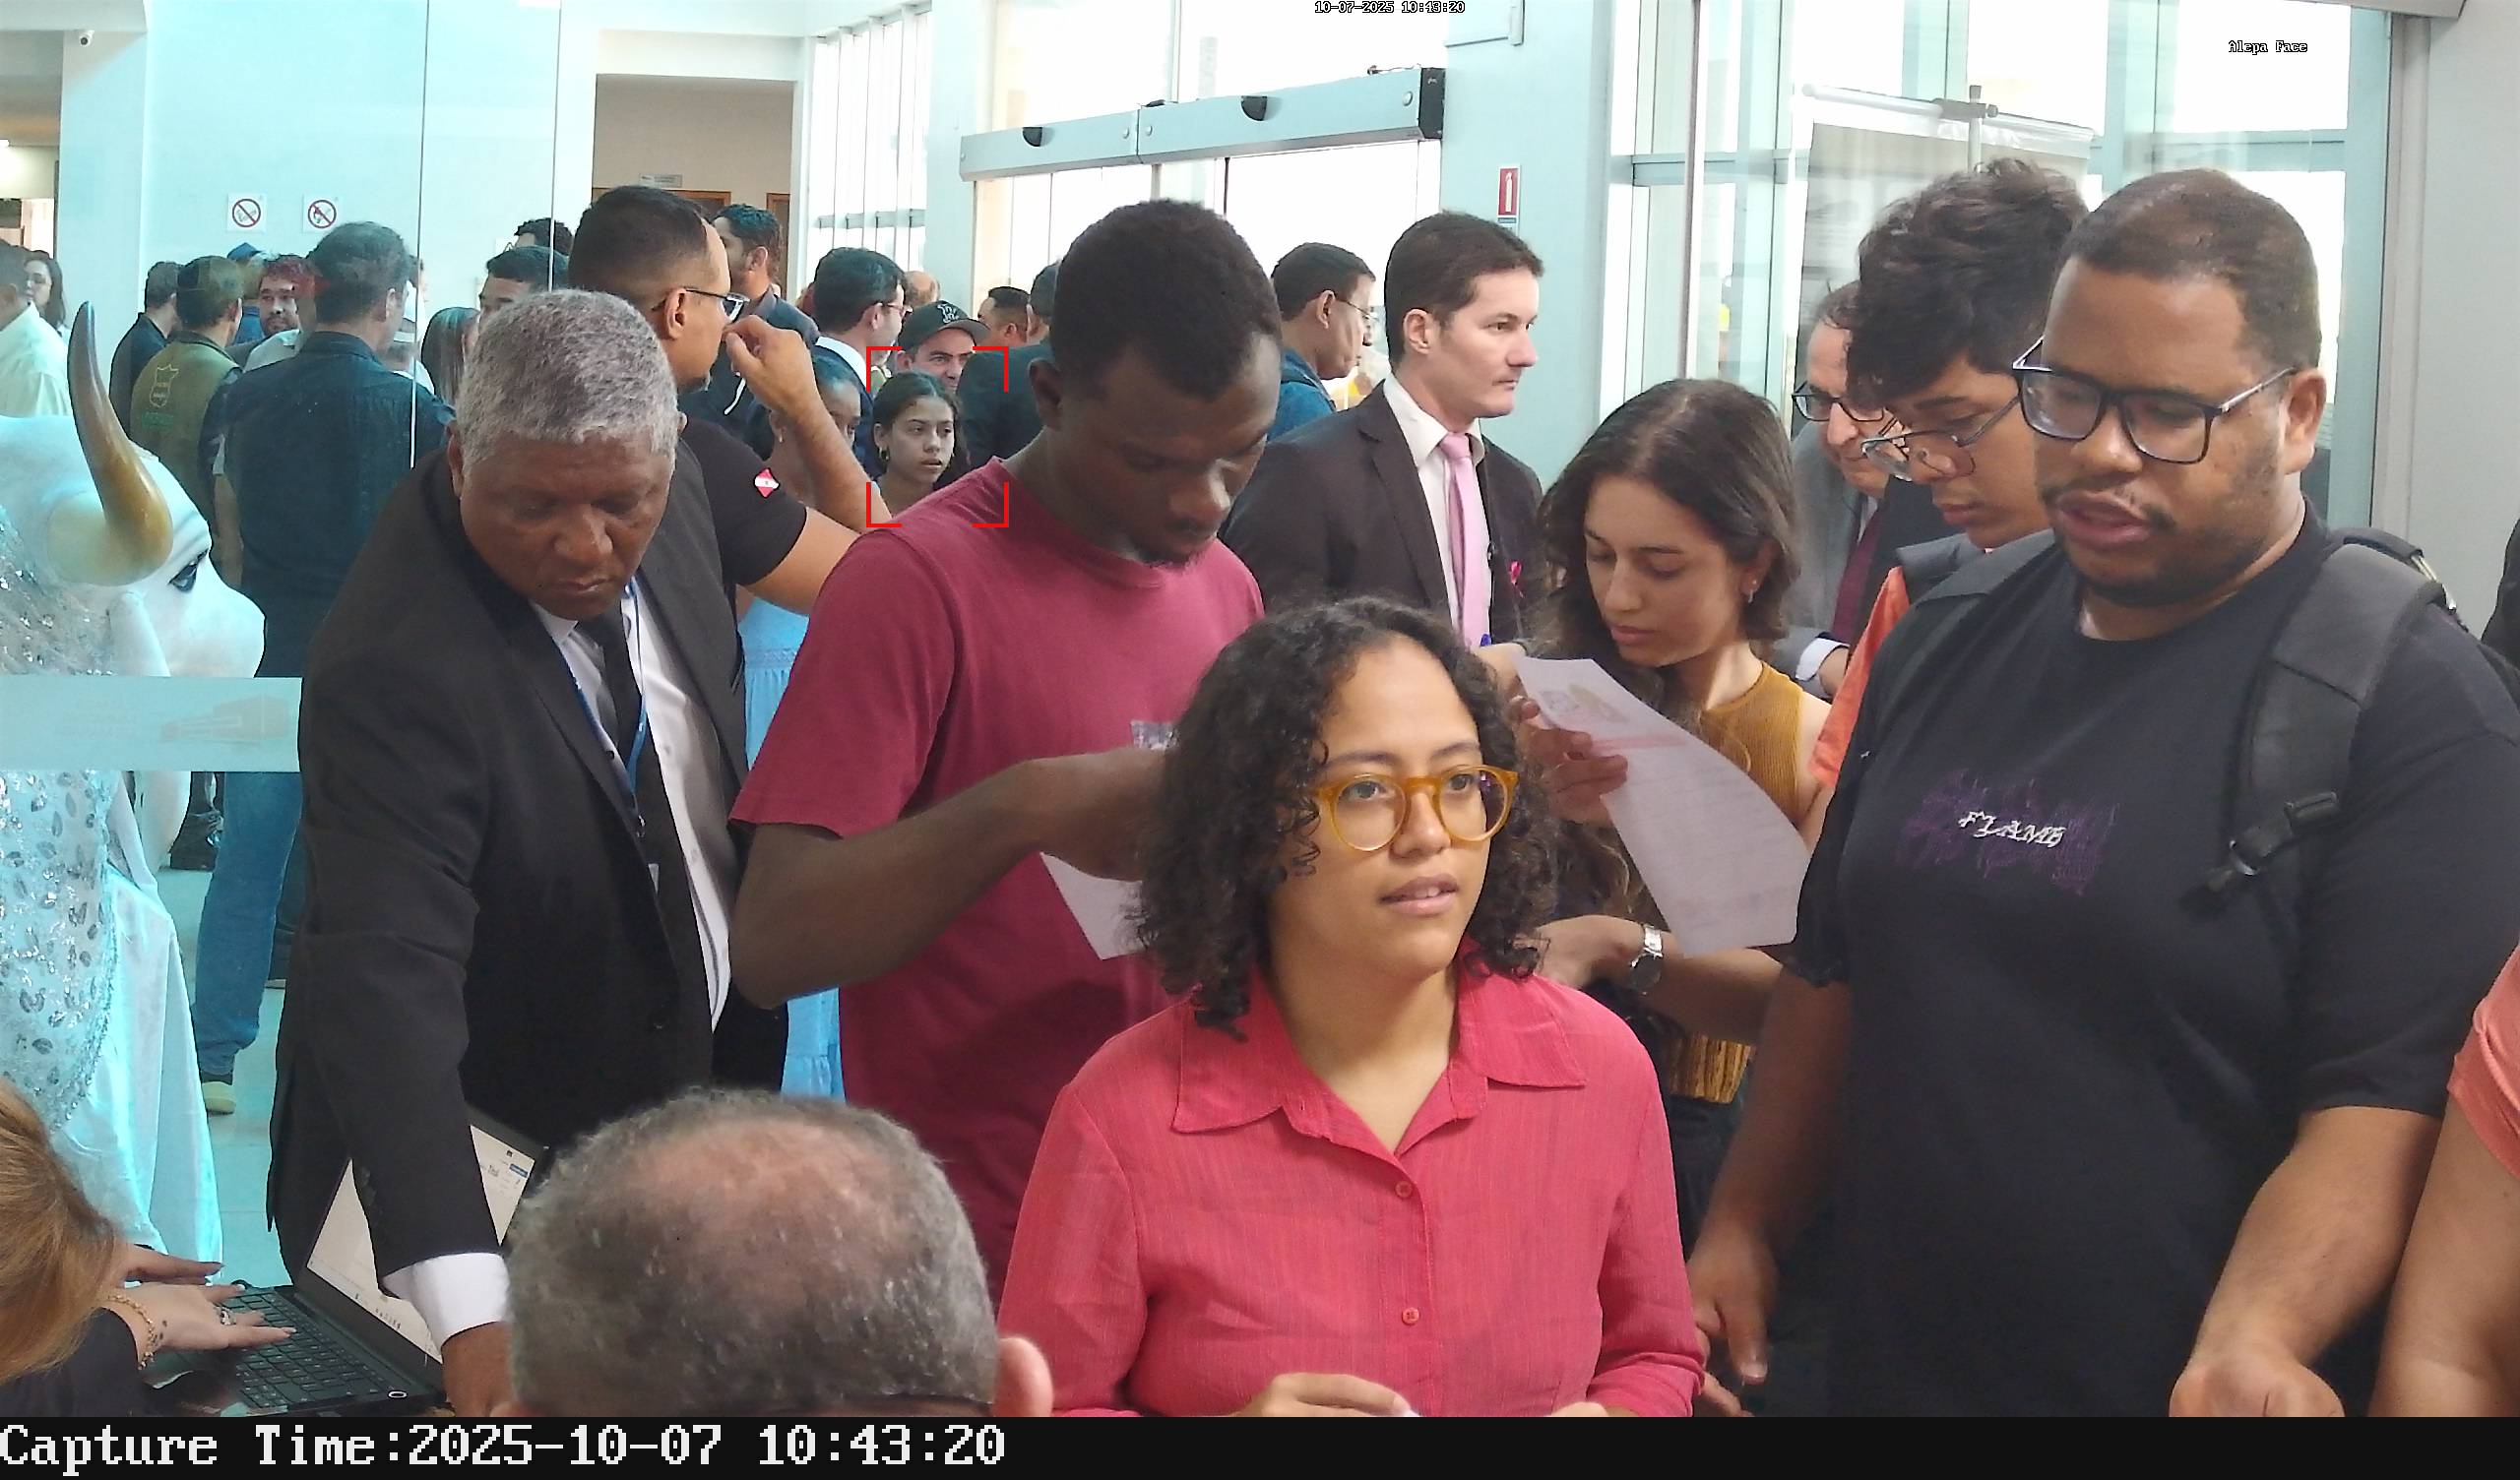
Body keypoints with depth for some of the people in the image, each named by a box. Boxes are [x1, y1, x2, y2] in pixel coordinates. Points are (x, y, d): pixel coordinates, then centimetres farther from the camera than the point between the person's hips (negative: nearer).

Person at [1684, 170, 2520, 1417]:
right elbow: (1831, 968, 16)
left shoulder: (2412, 705, -12)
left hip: (2171, 1386, -5)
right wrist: (1740, 1227, 9)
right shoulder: (1953, 644, 8)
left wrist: (2250, 1351, -33)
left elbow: (2385, 1103, -20)